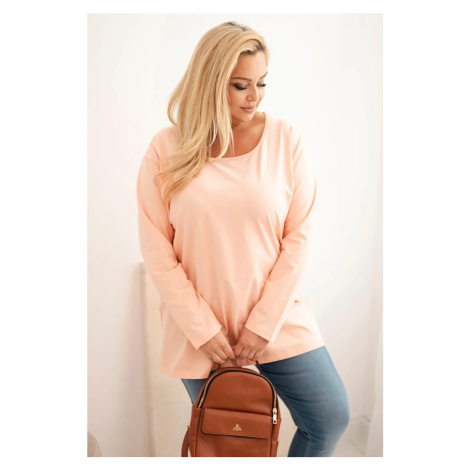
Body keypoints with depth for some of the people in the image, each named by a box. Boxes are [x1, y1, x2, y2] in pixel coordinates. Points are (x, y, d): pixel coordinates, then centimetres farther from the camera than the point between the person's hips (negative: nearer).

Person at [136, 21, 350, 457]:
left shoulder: (285, 138, -4)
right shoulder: (167, 148, -6)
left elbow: (299, 235, -5)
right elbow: (155, 247, -6)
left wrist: (264, 323, -9)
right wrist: (202, 328, -9)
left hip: (277, 317, 1)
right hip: (199, 327, 0)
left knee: (331, 417, 5)